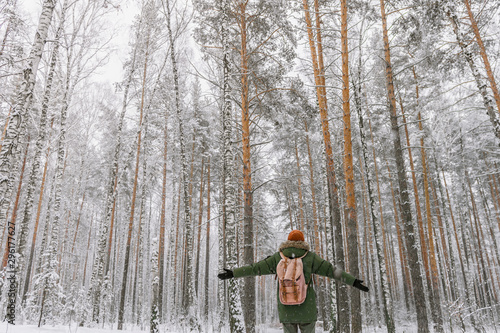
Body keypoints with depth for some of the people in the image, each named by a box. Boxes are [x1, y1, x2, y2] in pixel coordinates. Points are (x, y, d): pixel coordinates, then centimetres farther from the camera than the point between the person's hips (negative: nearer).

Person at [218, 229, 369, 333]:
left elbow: (255, 268, 2)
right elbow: (331, 269, -5)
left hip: (285, 310, 1)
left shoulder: (278, 257, 2)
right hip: (307, 310, -1)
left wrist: (232, 273, 8)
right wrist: (353, 282, -3)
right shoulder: (310, 257, -2)